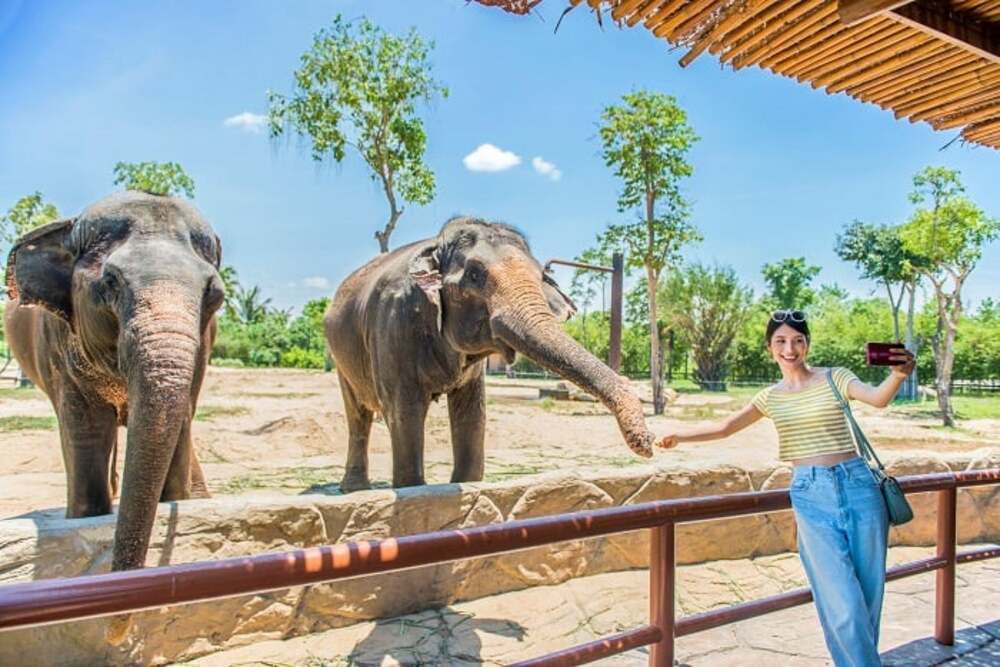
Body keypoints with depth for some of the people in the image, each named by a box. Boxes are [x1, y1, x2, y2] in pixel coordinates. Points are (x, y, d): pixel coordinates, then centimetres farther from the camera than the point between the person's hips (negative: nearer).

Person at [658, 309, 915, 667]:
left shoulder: (835, 378, 1)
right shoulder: (770, 397, 9)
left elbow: (878, 398, -18)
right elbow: (724, 427, 13)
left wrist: (899, 373, -38)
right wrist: (679, 436, 7)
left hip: (857, 485, 0)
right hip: (811, 495, 1)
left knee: (868, 595, 10)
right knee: (844, 606, -7)